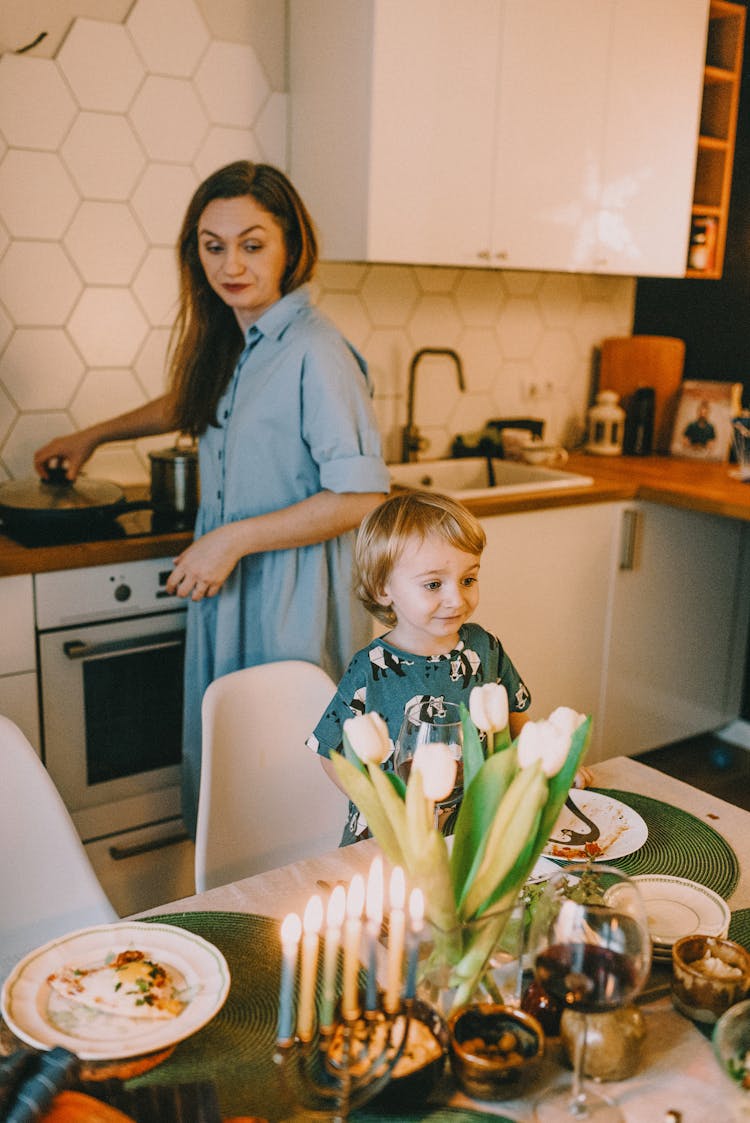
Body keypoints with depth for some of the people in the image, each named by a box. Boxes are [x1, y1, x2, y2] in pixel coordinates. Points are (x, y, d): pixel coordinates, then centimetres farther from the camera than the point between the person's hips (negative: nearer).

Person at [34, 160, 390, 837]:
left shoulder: (316, 353, -17)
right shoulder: (231, 343, 11)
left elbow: (364, 496, -21)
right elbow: (194, 404, 33)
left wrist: (232, 539, -18)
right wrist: (94, 436, 38)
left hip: (292, 602, -8)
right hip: (228, 589, 8)